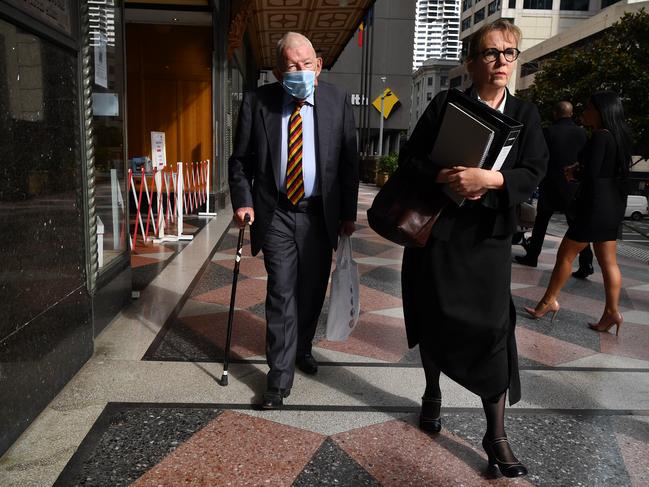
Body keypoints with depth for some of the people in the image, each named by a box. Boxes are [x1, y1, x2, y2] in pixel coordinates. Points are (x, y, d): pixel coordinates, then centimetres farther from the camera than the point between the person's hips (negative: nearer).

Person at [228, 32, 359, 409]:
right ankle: (280, 378, 7)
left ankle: (303, 348, 41)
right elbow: (240, 160, 4)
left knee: (313, 291, 14)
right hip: (275, 213, -2)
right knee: (282, 294, -4)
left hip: (320, 214, 2)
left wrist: (348, 213, 0)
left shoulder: (338, 101, -1)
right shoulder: (257, 102, -3)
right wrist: (243, 202, -9)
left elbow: (349, 161, 2)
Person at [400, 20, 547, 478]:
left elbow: (535, 173, -5)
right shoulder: (444, 105, -1)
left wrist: (491, 179, -23)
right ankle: (433, 393, 37)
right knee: (436, 319, 10)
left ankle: (497, 434, 10)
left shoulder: (526, 115, 5)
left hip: (490, 235, 1)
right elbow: (410, 156, -2)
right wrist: (442, 177, -20)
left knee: (492, 327, -1)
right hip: (437, 230, -1)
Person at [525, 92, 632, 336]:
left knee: (565, 254, 3)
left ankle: (548, 302, 12)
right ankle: (612, 312, 10)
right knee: (608, 261, 9)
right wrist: (578, 170, 6)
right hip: (614, 205, 9)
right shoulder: (618, 136, 12)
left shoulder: (599, 137, -16)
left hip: (595, 205, -9)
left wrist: (574, 173, 0)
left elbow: (591, 174, -20)